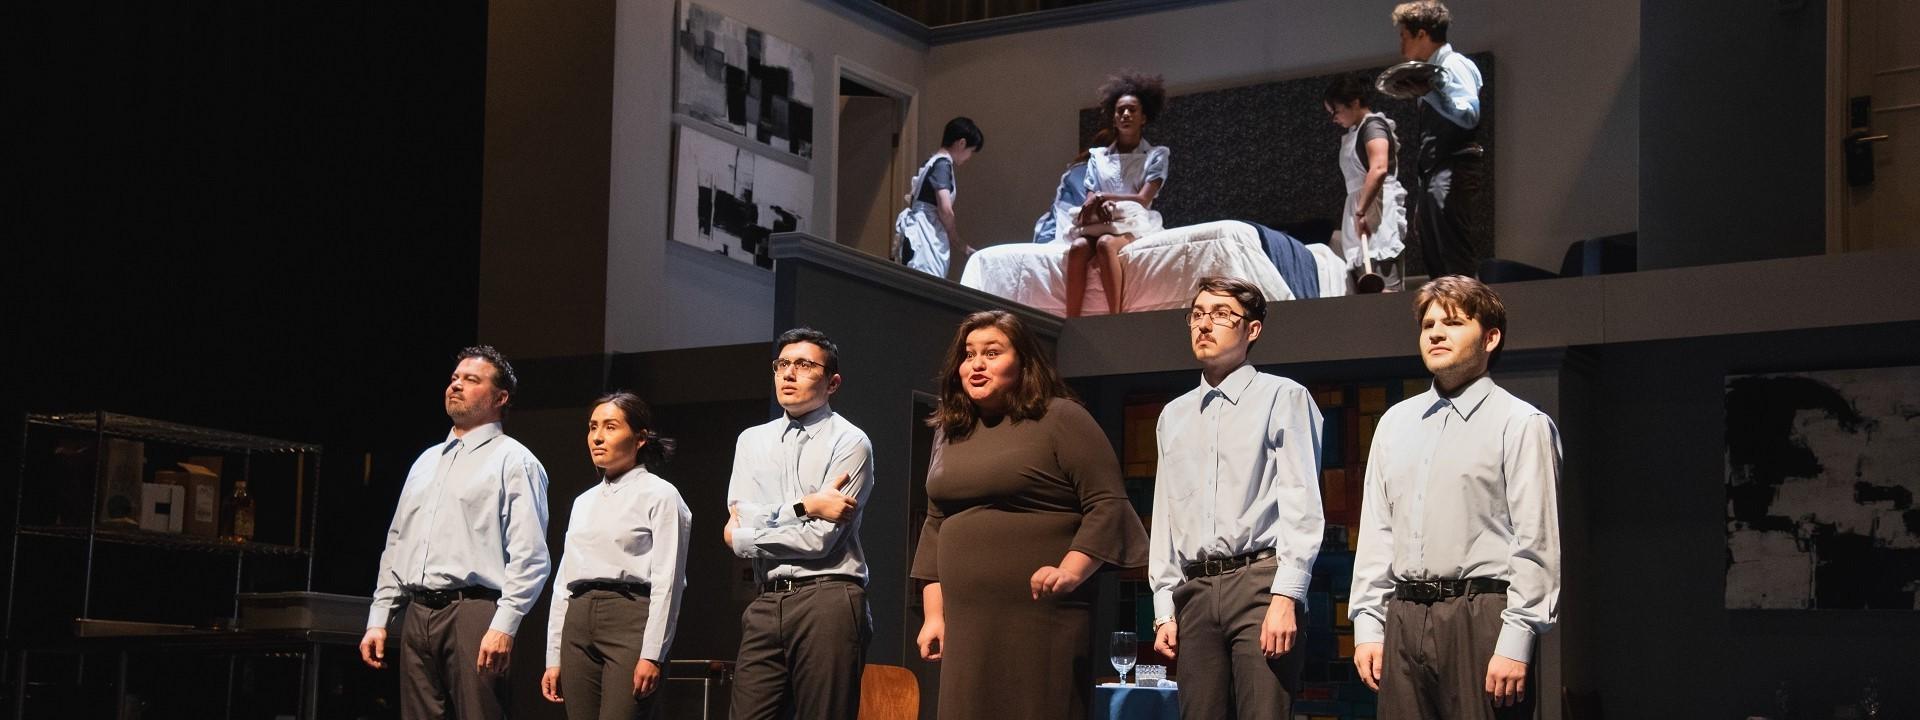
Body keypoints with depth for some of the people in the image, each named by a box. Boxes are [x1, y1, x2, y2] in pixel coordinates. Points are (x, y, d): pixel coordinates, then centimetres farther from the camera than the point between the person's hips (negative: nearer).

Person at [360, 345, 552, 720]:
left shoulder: (513, 460, 0)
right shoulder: (426, 461, 22)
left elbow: (529, 556, -9)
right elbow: (396, 546, 23)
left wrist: (504, 626, -18)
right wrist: (378, 619, 15)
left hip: (473, 614, -7)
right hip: (416, 615, 7)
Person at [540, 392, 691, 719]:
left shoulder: (659, 495, 0)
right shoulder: (584, 502, 21)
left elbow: (667, 582, -8)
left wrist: (652, 655, -16)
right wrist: (554, 658, 13)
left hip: (629, 618, -7)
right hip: (578, 622, 7)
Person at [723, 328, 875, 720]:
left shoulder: (849, 442, -1)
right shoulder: (752, 441, 17)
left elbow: (820, 538, -9)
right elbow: (741, 516, 2)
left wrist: (741, 538, 1)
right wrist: (807, 505, -10)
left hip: (827, 599, -5)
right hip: (766, 603, 5)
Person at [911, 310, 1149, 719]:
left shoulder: (1060, 419, -2)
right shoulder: (950, 433, 18)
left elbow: (1107, 505, -8)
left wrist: (1070, 572, -21)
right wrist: (934, 614, 16)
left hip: (1043, 620, -6)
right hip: (965, 627, 6)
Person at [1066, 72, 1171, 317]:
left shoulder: (1156, 155, 10)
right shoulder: (1098, 157, 19)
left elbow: (1143, 198, -3)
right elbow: (1090, 201, 8)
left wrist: (1104, 197, -9)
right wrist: (1099, 205, -16)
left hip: (1134, 225, -3)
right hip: (1098, 225, 3)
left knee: (1106, 243, -38)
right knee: (1078, 247, -34)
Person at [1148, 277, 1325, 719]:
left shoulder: (1283, 397, 3)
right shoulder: (1174, 416, 20)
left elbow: (1302, 504, -5)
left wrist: (1285, 597, -14)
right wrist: (1164, 609, 11)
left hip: (1260, 581, -5)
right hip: (1194, 591, 5)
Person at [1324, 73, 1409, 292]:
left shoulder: (1373, 125, -5)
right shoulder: (1353, 132, 23)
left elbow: (1379, 169, -22)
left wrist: (1360, 211, -23)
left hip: (1377, 207, -9)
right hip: (1363, 208, 9)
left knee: (1385, 290, -17)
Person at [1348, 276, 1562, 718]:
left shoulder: (1522, 424, -1)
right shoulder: (1395, 423, 18)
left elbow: (1537, 544, -7)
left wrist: (1516, 643, -14)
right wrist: (1368, 625, 9)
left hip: (1482, 617, -5)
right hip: (1403, 619, 5)